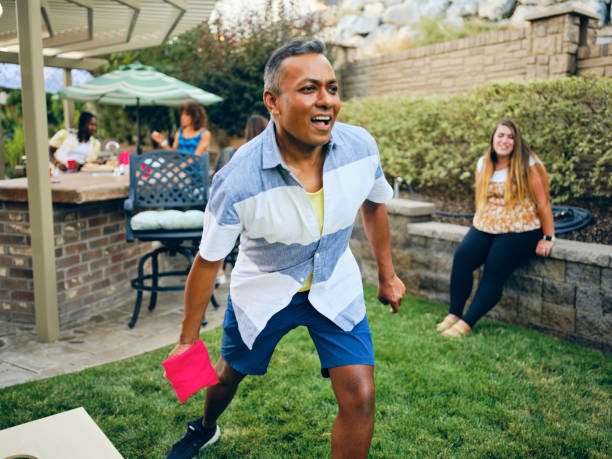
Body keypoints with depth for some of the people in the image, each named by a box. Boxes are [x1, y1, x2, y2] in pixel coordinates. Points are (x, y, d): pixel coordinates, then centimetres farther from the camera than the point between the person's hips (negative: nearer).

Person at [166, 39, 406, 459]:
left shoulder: (361, 146, -20)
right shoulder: (238, 180, -31)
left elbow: (374, 204, 2)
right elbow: (208, 260, -17)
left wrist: (387, 274, 9)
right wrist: (188, 340, -6)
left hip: (335, 288, 2)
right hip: (263, 291, -1)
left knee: (360, 398, -8)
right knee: (229, 373, 22)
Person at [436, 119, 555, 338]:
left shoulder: (529, 165, -7)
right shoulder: (483, 164, 9)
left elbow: (543, 202, -6)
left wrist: (548, 238, -7)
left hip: (519, 231, -4)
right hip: (486, 227, 4)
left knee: (494, 270, -22)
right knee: (462, 256, -21)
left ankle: (466, 323, -16)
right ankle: (454, 314, -13)